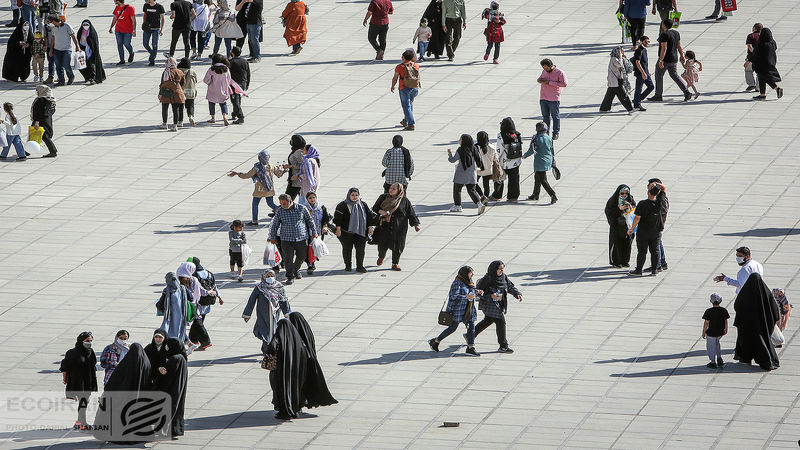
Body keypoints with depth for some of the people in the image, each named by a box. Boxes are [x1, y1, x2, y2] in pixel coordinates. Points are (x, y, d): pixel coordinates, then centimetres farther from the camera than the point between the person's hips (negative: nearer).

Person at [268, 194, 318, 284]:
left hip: (301, 238, 1)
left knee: (302, 256, 12)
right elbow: (274, 225, 9)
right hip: (287, 239, -1)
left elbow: (310, 220, 10)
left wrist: (314, 232, 12)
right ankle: (290, 277, 1)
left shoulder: (301, 209, -2)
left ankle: (296, 270, 39)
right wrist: (272, 237, 9)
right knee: (288, 259, -7)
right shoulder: (279, 211, -1)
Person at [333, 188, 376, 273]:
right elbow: (338, 217, -4)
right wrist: (338, 228, -10)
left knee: (360, 248, -5)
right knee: (347, 248, 4)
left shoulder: (363, 205, 9)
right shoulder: (342, 205, -2)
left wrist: (369, 227, 11)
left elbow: (369, 216, 15)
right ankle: (348, 266, 18)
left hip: (360, 231, 2)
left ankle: (360, 266, 1)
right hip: (346, 232, -2)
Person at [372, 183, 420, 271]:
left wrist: (416, 224, -3)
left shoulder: (404, 201, -2)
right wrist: (380, 211, -14)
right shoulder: (383, 198, 2)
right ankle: (381, 256, 40)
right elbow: (375, 208, 8)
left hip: (399, 227, -1)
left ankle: (395, 263, 17)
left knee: (397, 246, 1)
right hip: (385, 226, 1)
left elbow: (411, 213, 2)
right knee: (383, 244, 6)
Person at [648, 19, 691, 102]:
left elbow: (664, 48, -24)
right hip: (674, 59, 8)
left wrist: (661, 60, -23)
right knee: (674, 75, 16)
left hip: (665, 59, -8)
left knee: (659, 76, 6)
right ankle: (686, 92, 4)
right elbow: (679, 46, 13)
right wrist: (682, 56, 23)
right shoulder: (676, 33, 5)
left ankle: (658, 95, 12)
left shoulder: (664, 35, -19)